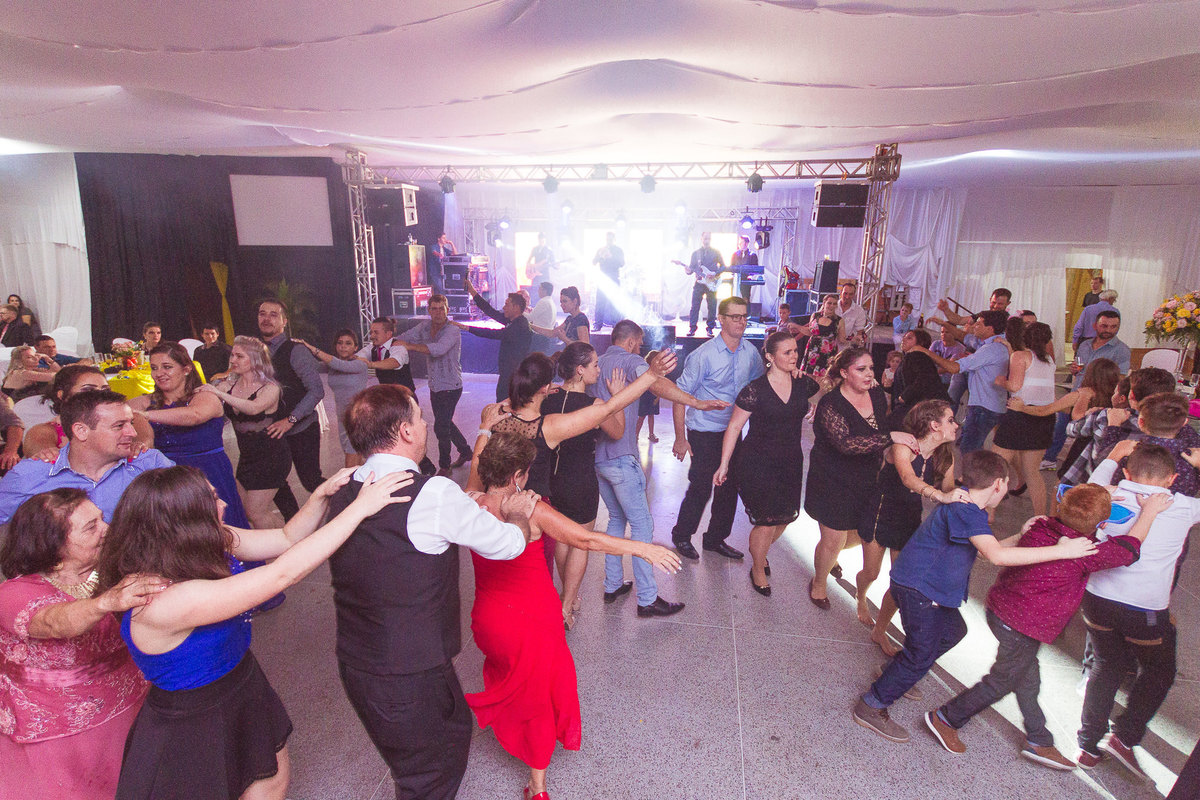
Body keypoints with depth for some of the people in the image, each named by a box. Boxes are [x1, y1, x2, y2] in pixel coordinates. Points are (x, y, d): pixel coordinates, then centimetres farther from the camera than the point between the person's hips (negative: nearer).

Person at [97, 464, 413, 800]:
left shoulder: (214, 542, -15)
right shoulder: (162, 601, -37)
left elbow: (286, 538, -4)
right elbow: (283, 573, -40)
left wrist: (322, 495, -23)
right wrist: (360, 507, -37)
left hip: (243, 690, 7)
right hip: (196, 724, -7)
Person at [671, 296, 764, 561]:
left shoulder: (750, 352, 0)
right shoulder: (703, 355, -18)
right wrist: (680, 438, -16)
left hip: (733, 430, 6)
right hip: (704, 433, -6)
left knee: (730, 487, 13)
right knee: (701, 488, 0)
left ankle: (716, 538, 33)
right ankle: (681, 535, 24)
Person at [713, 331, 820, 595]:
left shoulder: (804, 383, 0)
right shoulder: (755, 390, -15)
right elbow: (734, 427, -10)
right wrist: (724, 465, -9)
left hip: (791, 463, 5)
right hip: (758, 464, -5)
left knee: (785, 516, 12)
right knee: (767, 521, -2)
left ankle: (759, 549, 44)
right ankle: (758, 569, 25)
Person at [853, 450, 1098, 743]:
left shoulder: (965, 506, 9)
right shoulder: (965, 510, -24)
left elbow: (985, 549, 16)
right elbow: (996, 556, -34)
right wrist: (1060, 551, -28)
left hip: (925, 587, 11)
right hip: (918, 589, -11)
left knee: (952, 631, 27)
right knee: (921, 655, 0)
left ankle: (895, 675, 39)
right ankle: (870, 707, 13)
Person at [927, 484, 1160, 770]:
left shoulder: (1039, 527, -8)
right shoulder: (1083, 554, -25)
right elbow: (1129, 547, -10)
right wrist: (1149, 511, 2)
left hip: (1000, 607, 8)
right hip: (1022, 627, -7)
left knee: (1027, 679, 24)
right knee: (1002, 682, 13)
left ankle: (1039, 742, 42)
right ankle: (944, 719, 23)